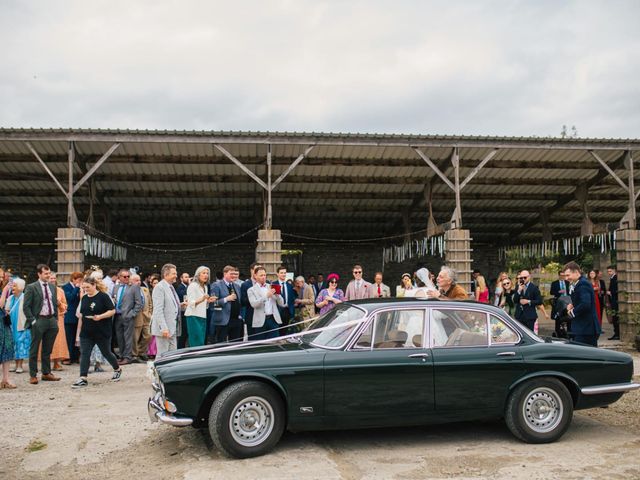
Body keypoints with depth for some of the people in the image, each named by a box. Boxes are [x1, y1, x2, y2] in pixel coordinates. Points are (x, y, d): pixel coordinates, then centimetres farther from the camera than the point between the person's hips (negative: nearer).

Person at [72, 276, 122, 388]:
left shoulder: (103, 296, -9)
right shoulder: (84, 298, 9)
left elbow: (112, 311, -9)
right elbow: (81, 316, 13)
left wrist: (100, 316, -25)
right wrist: (78, 333, 12)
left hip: (102, 332, -5)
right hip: (86, 333, 5)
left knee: (106, 353, 9)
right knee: (84, 354, -5)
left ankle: (117, 369, 32)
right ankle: (83, 379, -4)